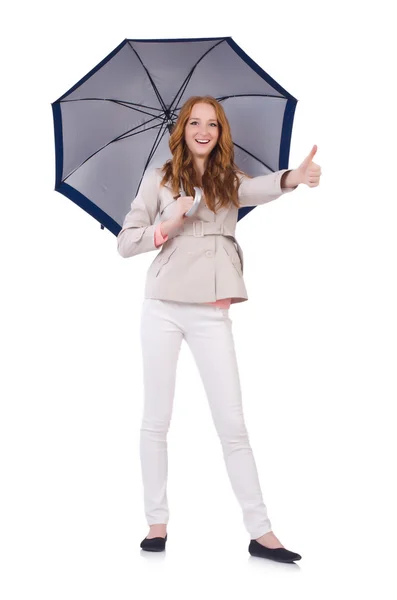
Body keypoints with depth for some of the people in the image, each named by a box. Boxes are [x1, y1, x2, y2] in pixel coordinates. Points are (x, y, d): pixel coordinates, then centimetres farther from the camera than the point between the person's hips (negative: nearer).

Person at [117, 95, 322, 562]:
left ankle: (260, 532, 6)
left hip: (211, 312, 0)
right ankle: (157, 523, 19)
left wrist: (294, 177, -39)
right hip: (163, 308, 0)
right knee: (156, 420, 6)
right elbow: (124, 242, 7)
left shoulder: (230, 181, 9)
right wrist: (166, 227, -11)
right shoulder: (160, 180, 8)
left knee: (233, 425, 0)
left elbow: (259, 189, -16)